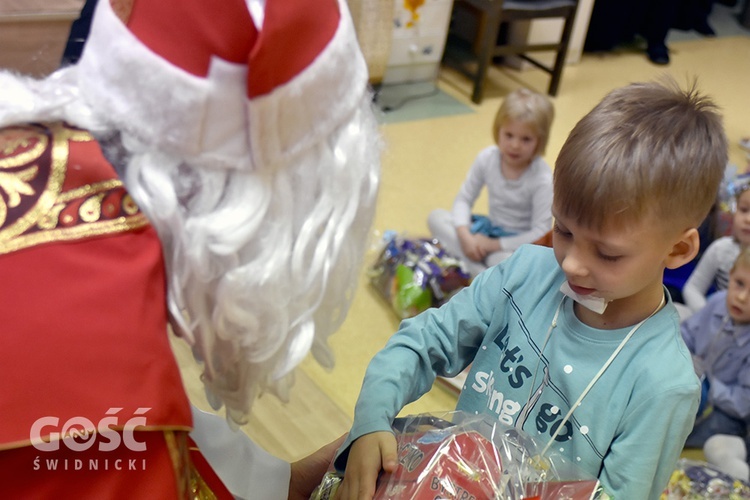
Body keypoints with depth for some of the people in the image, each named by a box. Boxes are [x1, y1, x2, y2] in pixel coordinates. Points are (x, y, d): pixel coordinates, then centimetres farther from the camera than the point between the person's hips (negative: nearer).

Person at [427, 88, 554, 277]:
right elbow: (463, 199, 0)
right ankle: (480, 274, -24)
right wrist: (465, 236, -18)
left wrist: (492, 245, -20)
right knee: (436, 217, -12)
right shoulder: (487, 158, -8)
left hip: (519, 244, -6)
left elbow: (541, 234, -21)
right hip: (490, 229, 7)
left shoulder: (542, 179, -22)